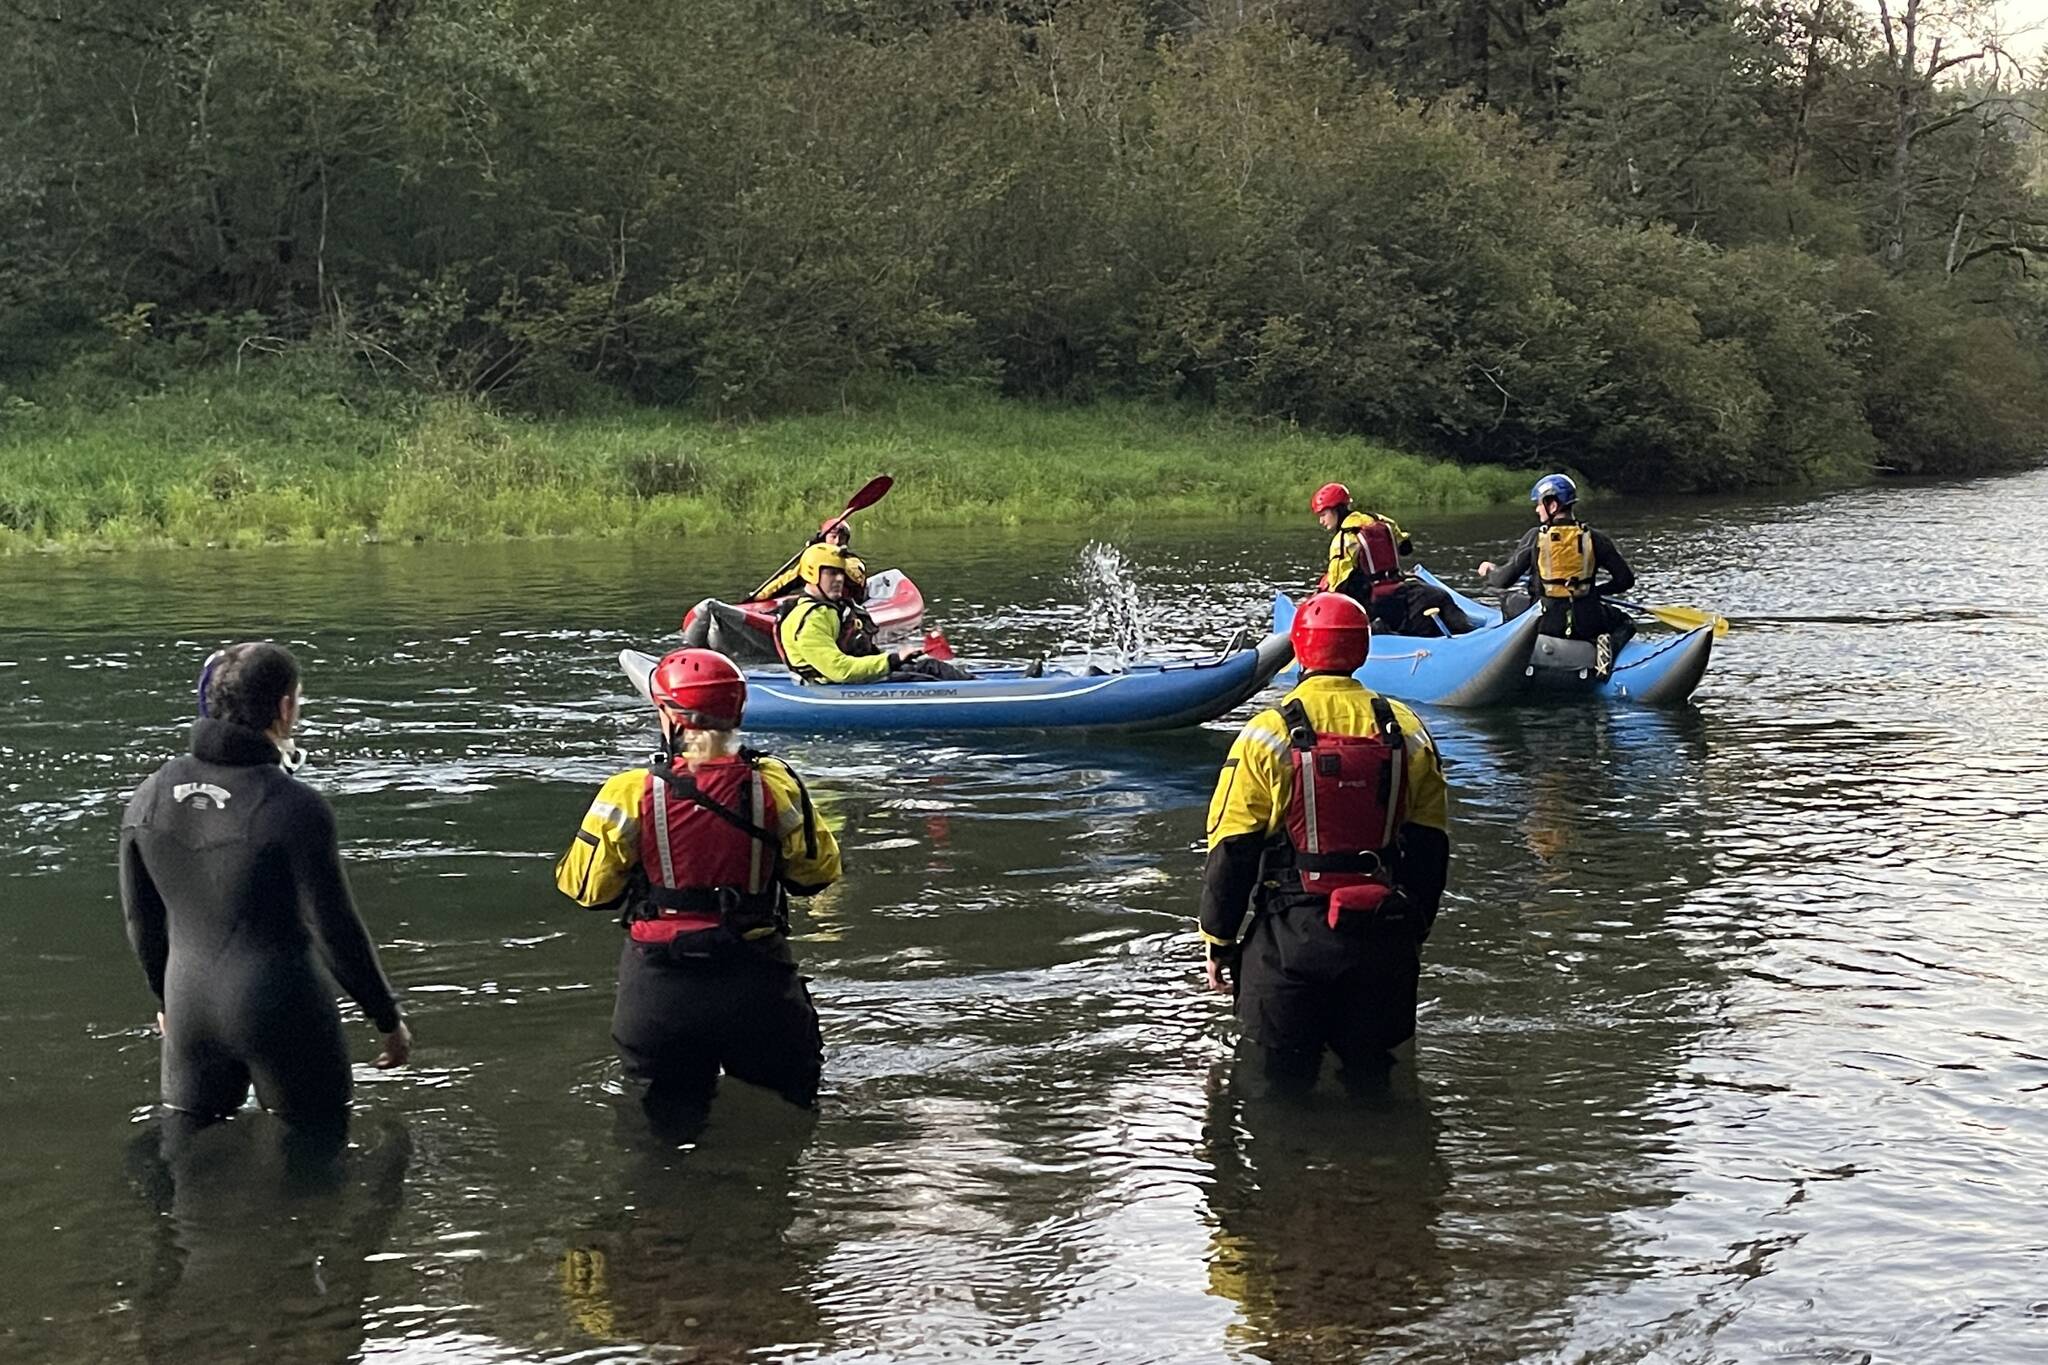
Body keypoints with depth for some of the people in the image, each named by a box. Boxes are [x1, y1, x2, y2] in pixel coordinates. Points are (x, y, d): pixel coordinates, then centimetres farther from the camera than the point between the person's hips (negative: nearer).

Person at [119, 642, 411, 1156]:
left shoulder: (151, 795, -1)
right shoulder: (294, 807, -19)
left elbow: (141, 918, 9)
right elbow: (338, 930, -13)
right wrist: (388, 1018, 0)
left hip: (191, 1010, 5)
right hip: (282, 1012, -5)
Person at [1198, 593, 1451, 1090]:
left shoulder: (1268, 733, -7)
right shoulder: (1407, 732, 4)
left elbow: (1231, 851, -4)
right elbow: (1431, 847, 8)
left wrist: (1218, 941, 6)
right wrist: (1413, 933, 19)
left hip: (1294, 934, -3)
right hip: (1384, 934, 3)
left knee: (1283, 1073, 8)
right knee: (1370, 1065, 15)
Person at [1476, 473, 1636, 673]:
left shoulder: (1536, 536, -5)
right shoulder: (1594, 538, 0)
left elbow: (1504, 579, -4)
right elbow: (1625, 579, 3)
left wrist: (1488, 572, 19)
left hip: (1545, 623, 0)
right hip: (1586, 623, 0)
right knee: (1625, 623, 29)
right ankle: (1607, 645, -5)